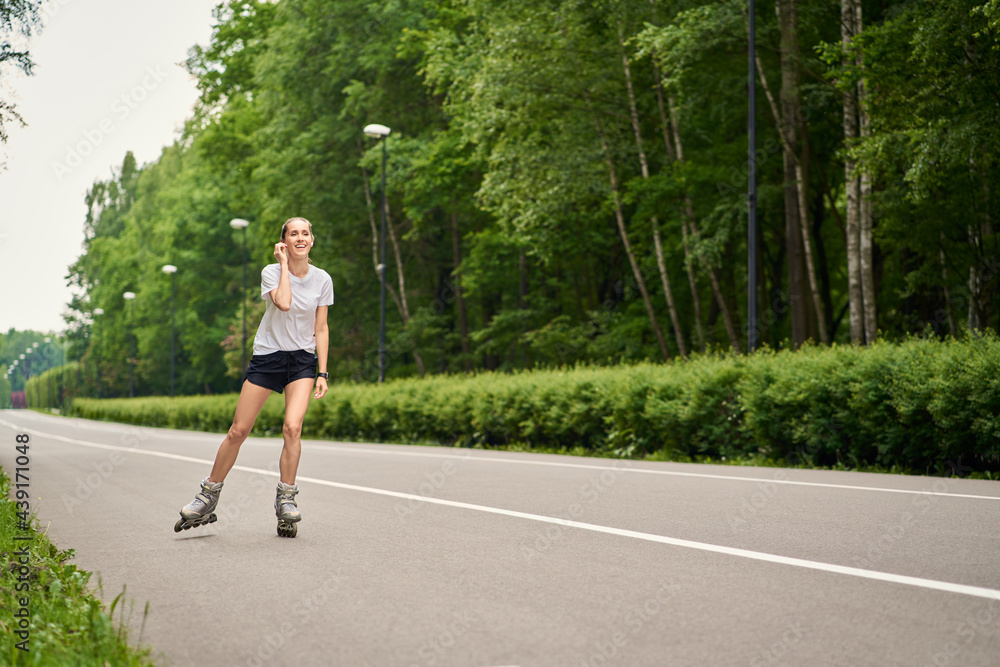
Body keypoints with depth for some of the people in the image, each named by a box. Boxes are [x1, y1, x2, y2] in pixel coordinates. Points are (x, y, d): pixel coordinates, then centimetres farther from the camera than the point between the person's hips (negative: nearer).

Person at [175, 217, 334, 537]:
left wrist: (322, 373, -2)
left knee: (292, 427, -20)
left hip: (303, 360, 1)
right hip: (267, 356, -1)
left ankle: (286, 498, -6)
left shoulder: (322, 280, 0)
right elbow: (283, 303, -28)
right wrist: (284, 263, -18)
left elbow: (321, 328, 4)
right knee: (238, 431, 0)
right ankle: (208, 497, 16)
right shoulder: (271, 272, -8)